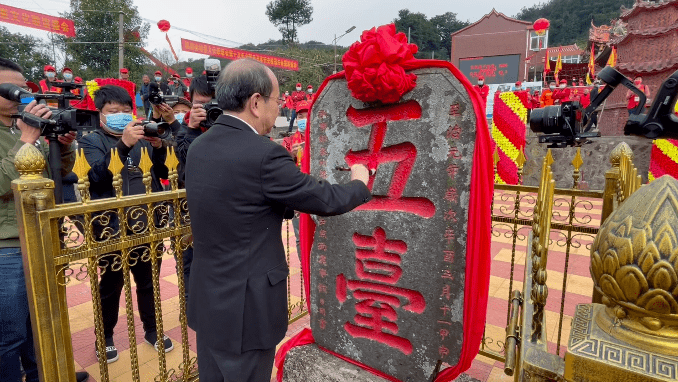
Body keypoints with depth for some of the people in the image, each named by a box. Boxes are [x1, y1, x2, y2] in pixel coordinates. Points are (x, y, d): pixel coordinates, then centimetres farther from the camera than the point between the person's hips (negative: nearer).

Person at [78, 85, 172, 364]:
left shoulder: (143, 138, 8)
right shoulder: (92, 141, 0)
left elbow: (163, 173, 1)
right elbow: (97, 175, -19)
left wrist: (159, 147, -17)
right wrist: (124, 144, -31)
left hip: (147, 226, 3)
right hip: (112, 229, -2)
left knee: (148, 281, 15)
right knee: (111, 286, 11)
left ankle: (152, 329, 33)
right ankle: (105, 337, 31)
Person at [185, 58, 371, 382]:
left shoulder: (199, 147, 2)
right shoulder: (263, 154, -23)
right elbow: (325, 200, -15)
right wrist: (359, 183, 4)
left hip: (207, 298, 8)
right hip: (245, 305, -7)